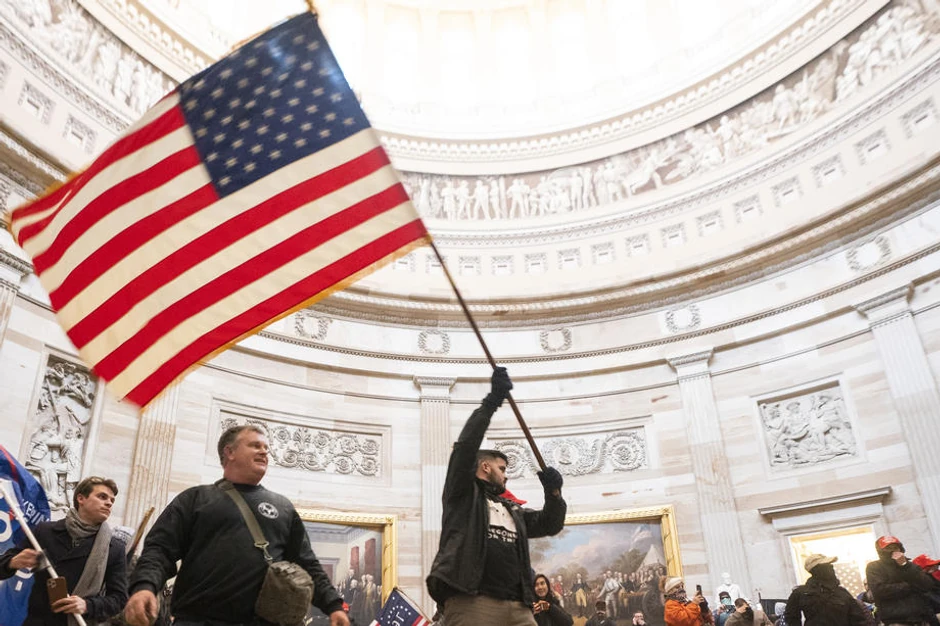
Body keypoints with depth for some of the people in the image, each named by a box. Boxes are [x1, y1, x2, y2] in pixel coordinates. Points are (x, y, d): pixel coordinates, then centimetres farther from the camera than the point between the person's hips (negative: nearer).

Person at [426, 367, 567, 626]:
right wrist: (492, 401, -3)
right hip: (471, 603, -6)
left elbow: (550, 524, 29)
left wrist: (553, 492, 9)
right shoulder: (463, 494, 13)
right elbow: (465, 446, 0)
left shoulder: (512, 510, 31)